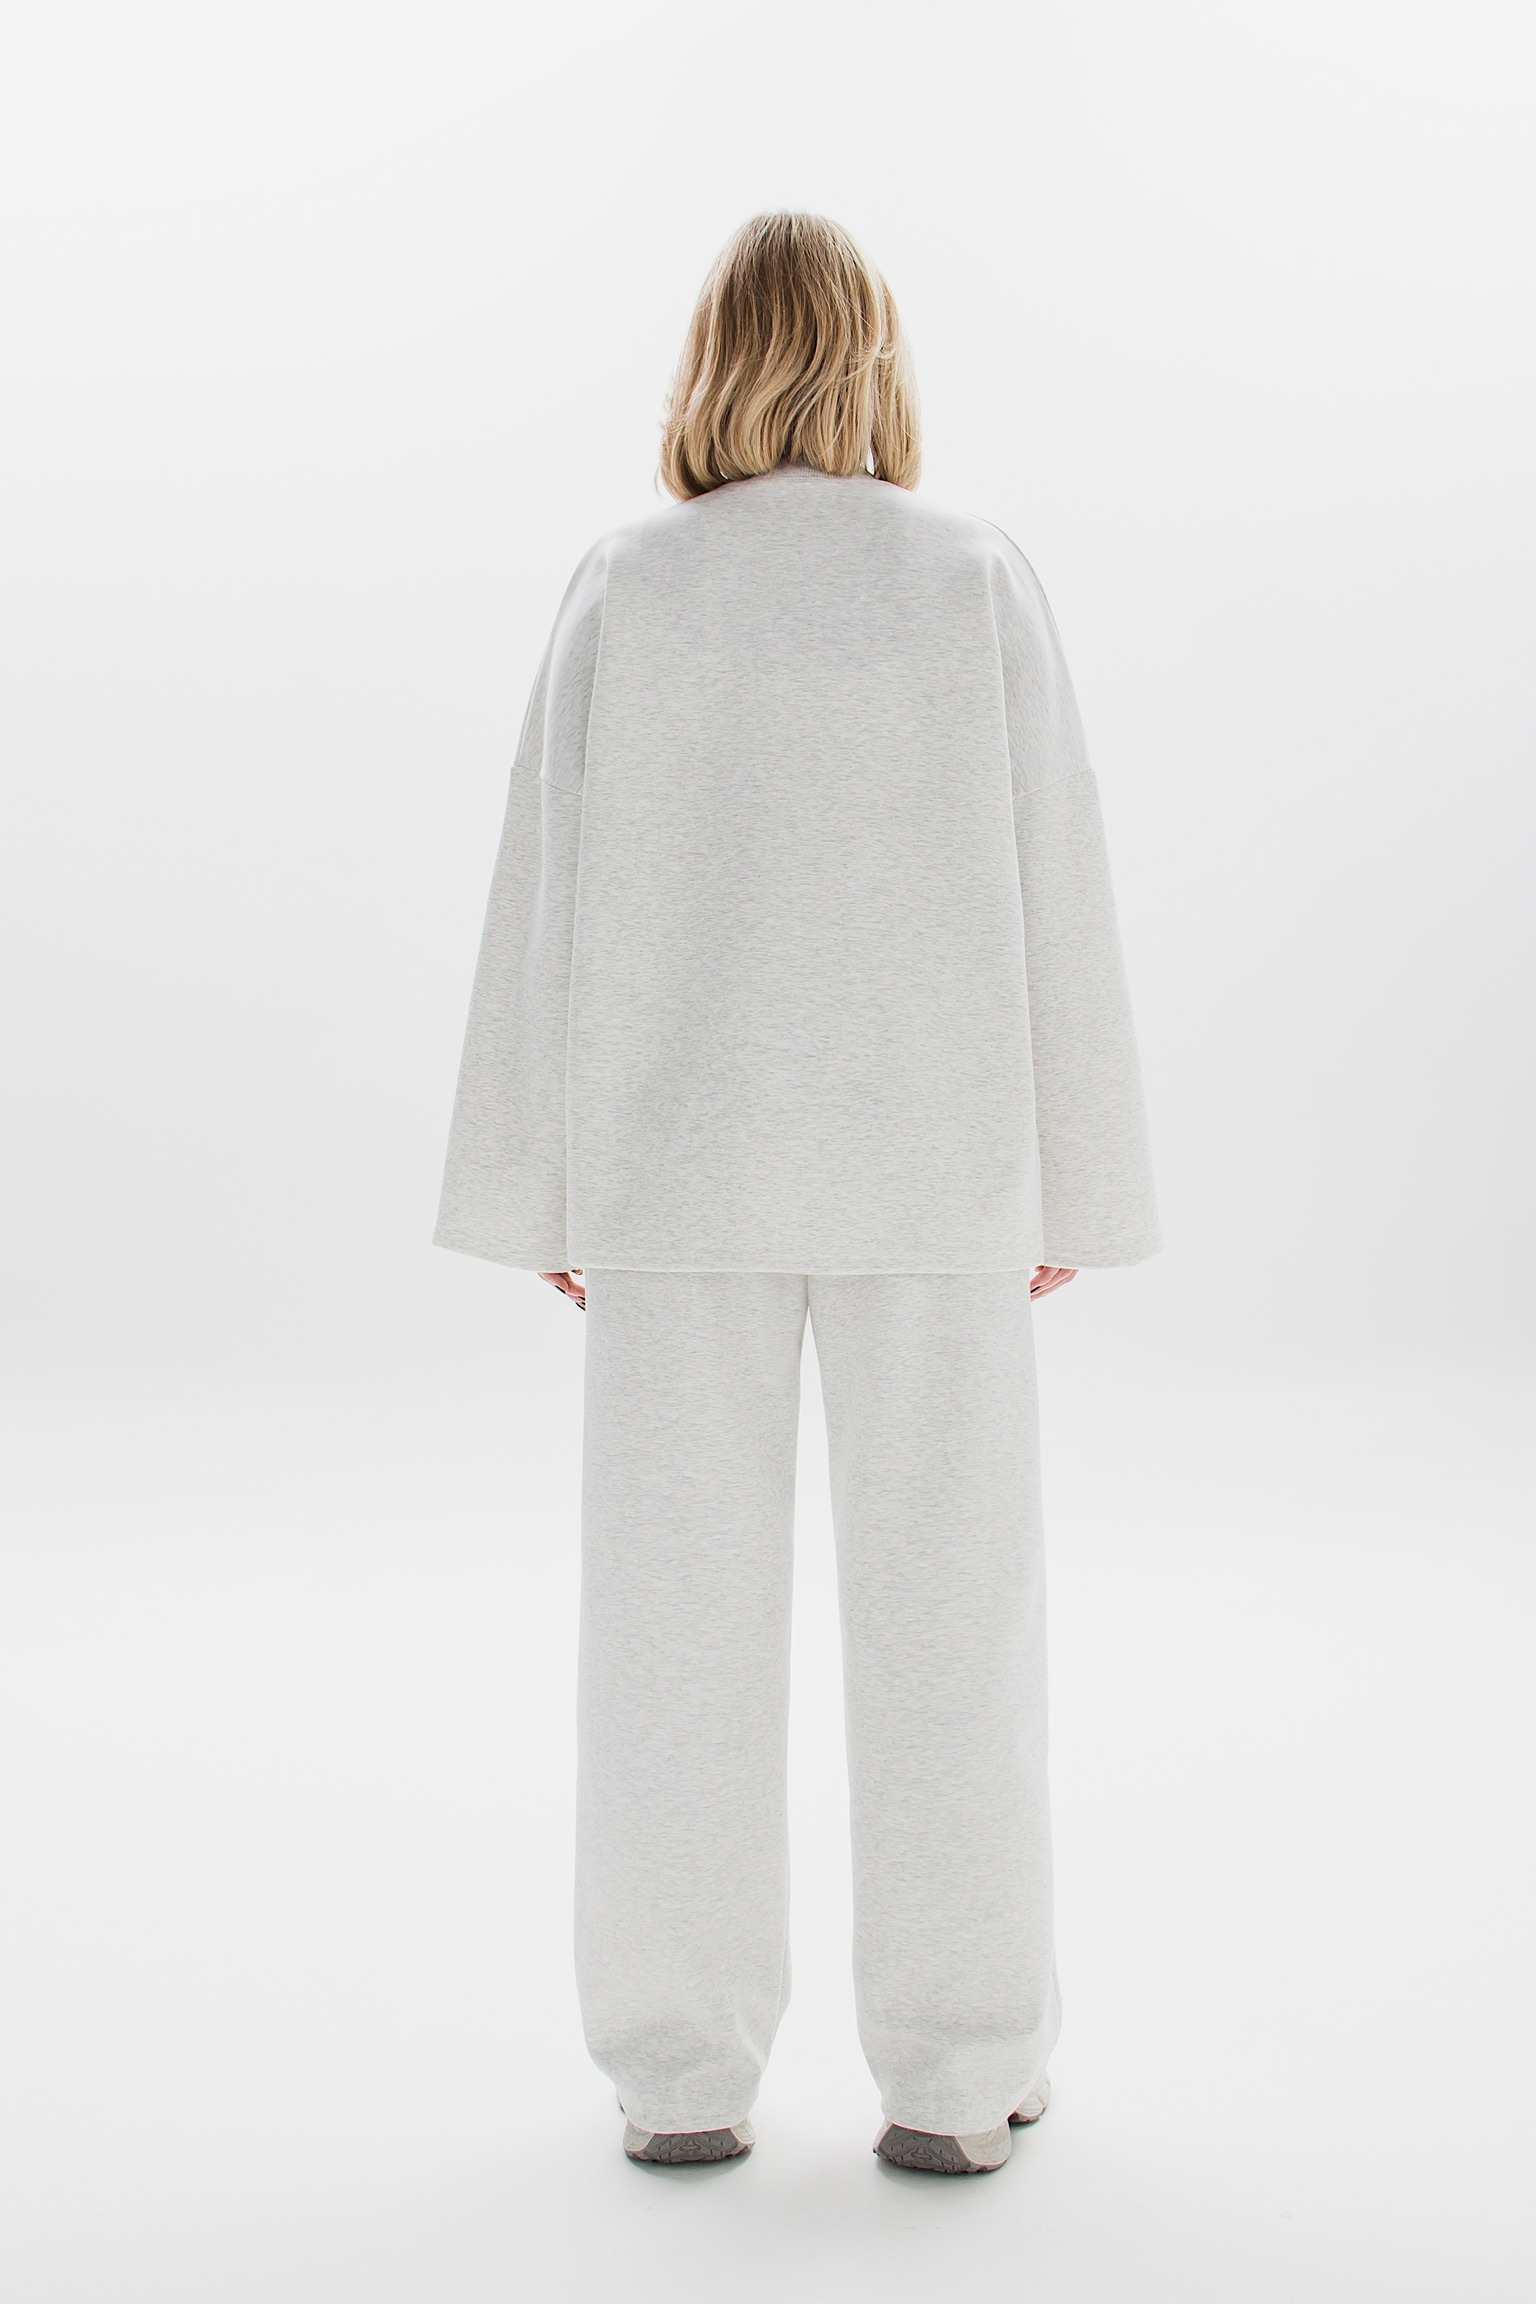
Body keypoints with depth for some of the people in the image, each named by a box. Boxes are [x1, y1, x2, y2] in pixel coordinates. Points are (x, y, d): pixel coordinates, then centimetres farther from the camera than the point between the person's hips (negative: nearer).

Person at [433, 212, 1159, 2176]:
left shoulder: (623, 591, -1)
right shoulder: (979, 582, -1)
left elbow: (552, 894, -1)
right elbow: (1052, 895, -2)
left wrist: (547, 1191, 6)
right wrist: (1066, 1183, 6)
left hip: (682, 1162, 1)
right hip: (927, 1164, 0)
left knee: (680, 1608, 6)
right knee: (939, 1602, 6)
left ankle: (681, 2073, 13)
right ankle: (951, 2074, 12)